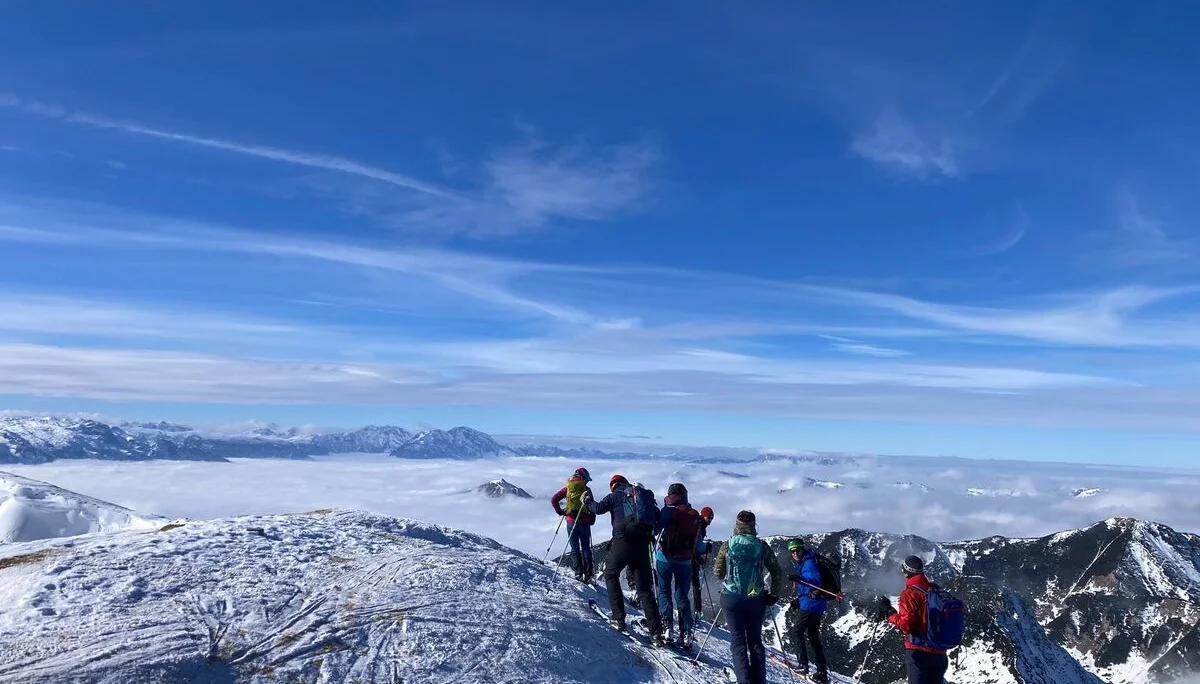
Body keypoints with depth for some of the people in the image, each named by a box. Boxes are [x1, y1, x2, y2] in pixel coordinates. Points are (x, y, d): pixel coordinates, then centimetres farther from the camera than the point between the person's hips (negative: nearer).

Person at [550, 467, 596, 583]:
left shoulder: (568, 488, 3)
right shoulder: (586, 489, -3)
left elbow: (554, 499, 0)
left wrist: (560, 511, 11)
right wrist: (592, 520, 6)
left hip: (571, 522, 1)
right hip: (584, 522, -1)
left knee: (575, 548, 7)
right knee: (586, 548, 9)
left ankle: (578, 573, -3)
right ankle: (588, 574, 5)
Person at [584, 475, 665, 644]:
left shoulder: (616, 496, 6)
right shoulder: (646, 495, 18)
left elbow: (599, 508, -4)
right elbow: (657, 518, 19)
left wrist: (587, 501, 15)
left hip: (623, 542, -4)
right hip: (643, 545, 4)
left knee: (611, 575, 21)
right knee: (644, 589, 9)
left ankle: (618, 618, 12)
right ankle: (656, 632, 0)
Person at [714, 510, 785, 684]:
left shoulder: (727, 545, -4)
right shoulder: (762, 546, -3)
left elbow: (718, 573, 5)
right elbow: (778, 574, 0)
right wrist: (774, 595, 11)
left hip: (731, 598, -1)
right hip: (756, 600, 1)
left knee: (738, 640, 5)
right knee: (755, 640, 13)